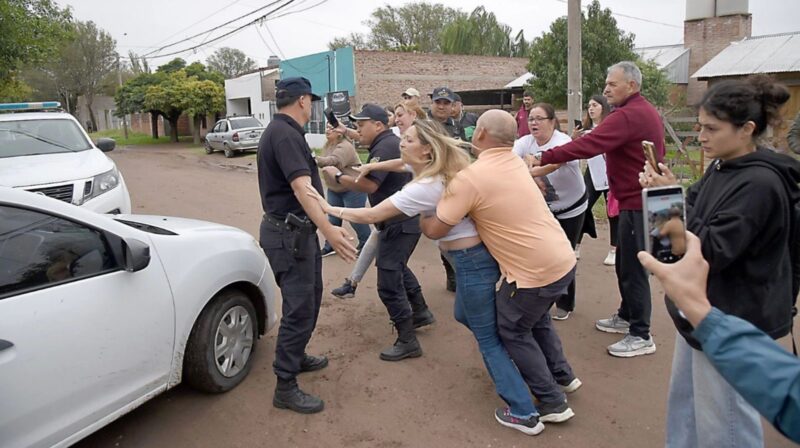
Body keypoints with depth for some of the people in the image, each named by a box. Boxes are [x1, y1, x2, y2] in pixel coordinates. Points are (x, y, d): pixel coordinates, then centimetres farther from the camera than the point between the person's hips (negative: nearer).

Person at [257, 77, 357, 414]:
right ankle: (285, 387, 6)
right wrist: (329, 230, -43)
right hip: (289, 234, -11)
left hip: (296, 231, 11)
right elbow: (301, 187, -34)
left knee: (309, 299, 22)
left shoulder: (280, 130, 13)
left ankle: (296, 356, 38)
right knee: (300, 308, -5)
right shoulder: (285, 134, -21)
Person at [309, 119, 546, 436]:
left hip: (472, 260, -10)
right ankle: (504, 370, 41)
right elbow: (404, 163, 27)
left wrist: (329, 209, -6)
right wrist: (373, 166, 16)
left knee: (487, 338, 2)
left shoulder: (424, 188, -21)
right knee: (464, 314, 28)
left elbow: (372, 216, -16)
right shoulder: (445, 166, 6)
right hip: (481, 252, 10)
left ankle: (524, 413, 11)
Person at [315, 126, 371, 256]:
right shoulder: (327, 145, 4)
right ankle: (330, 246, 20)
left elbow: (332, 161, -42)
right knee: (333, 218, 10)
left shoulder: (345, 147, -26)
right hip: (334, 189, 8)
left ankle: (366, 244, 21)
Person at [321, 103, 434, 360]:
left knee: (389, 283, -8)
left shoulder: (385, 146, -18)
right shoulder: (387, 143, 16)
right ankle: (421, 312, 41)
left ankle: (407, 341, 0)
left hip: (399, 223, -11)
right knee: (397, 268, 28)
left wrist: (338, 175, -16)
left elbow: (369, 185, -27)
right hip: (402, 220, 11)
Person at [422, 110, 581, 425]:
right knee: (535, 318, 29)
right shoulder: (515, 162, 6)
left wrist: (420, 218, 9)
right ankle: (562, 376, 42)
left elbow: (435, 230, -10)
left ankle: (552, 403, 19)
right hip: (564, 260, 8)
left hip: (536, 271, -8)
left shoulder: (470, 178, -18)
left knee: (512, 330, 12)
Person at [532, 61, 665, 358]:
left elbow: (586, 146, -30)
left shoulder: (627, 115, -21)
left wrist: (543, 158, -28)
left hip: (637, 203, -11)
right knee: (625, 263, 19)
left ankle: (641, 336, 7)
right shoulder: (645, 111, 14)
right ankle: (627, 317, 33)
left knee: (633, 267, -3)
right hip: (642, 197, 11)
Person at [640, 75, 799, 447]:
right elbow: (694, 220, 12)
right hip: (703, 309, 9)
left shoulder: (759, 184, -23)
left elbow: (712, 251, -27)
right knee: (685, 399, 24)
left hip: (730, 322, -9)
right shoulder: (722, 167, 5)